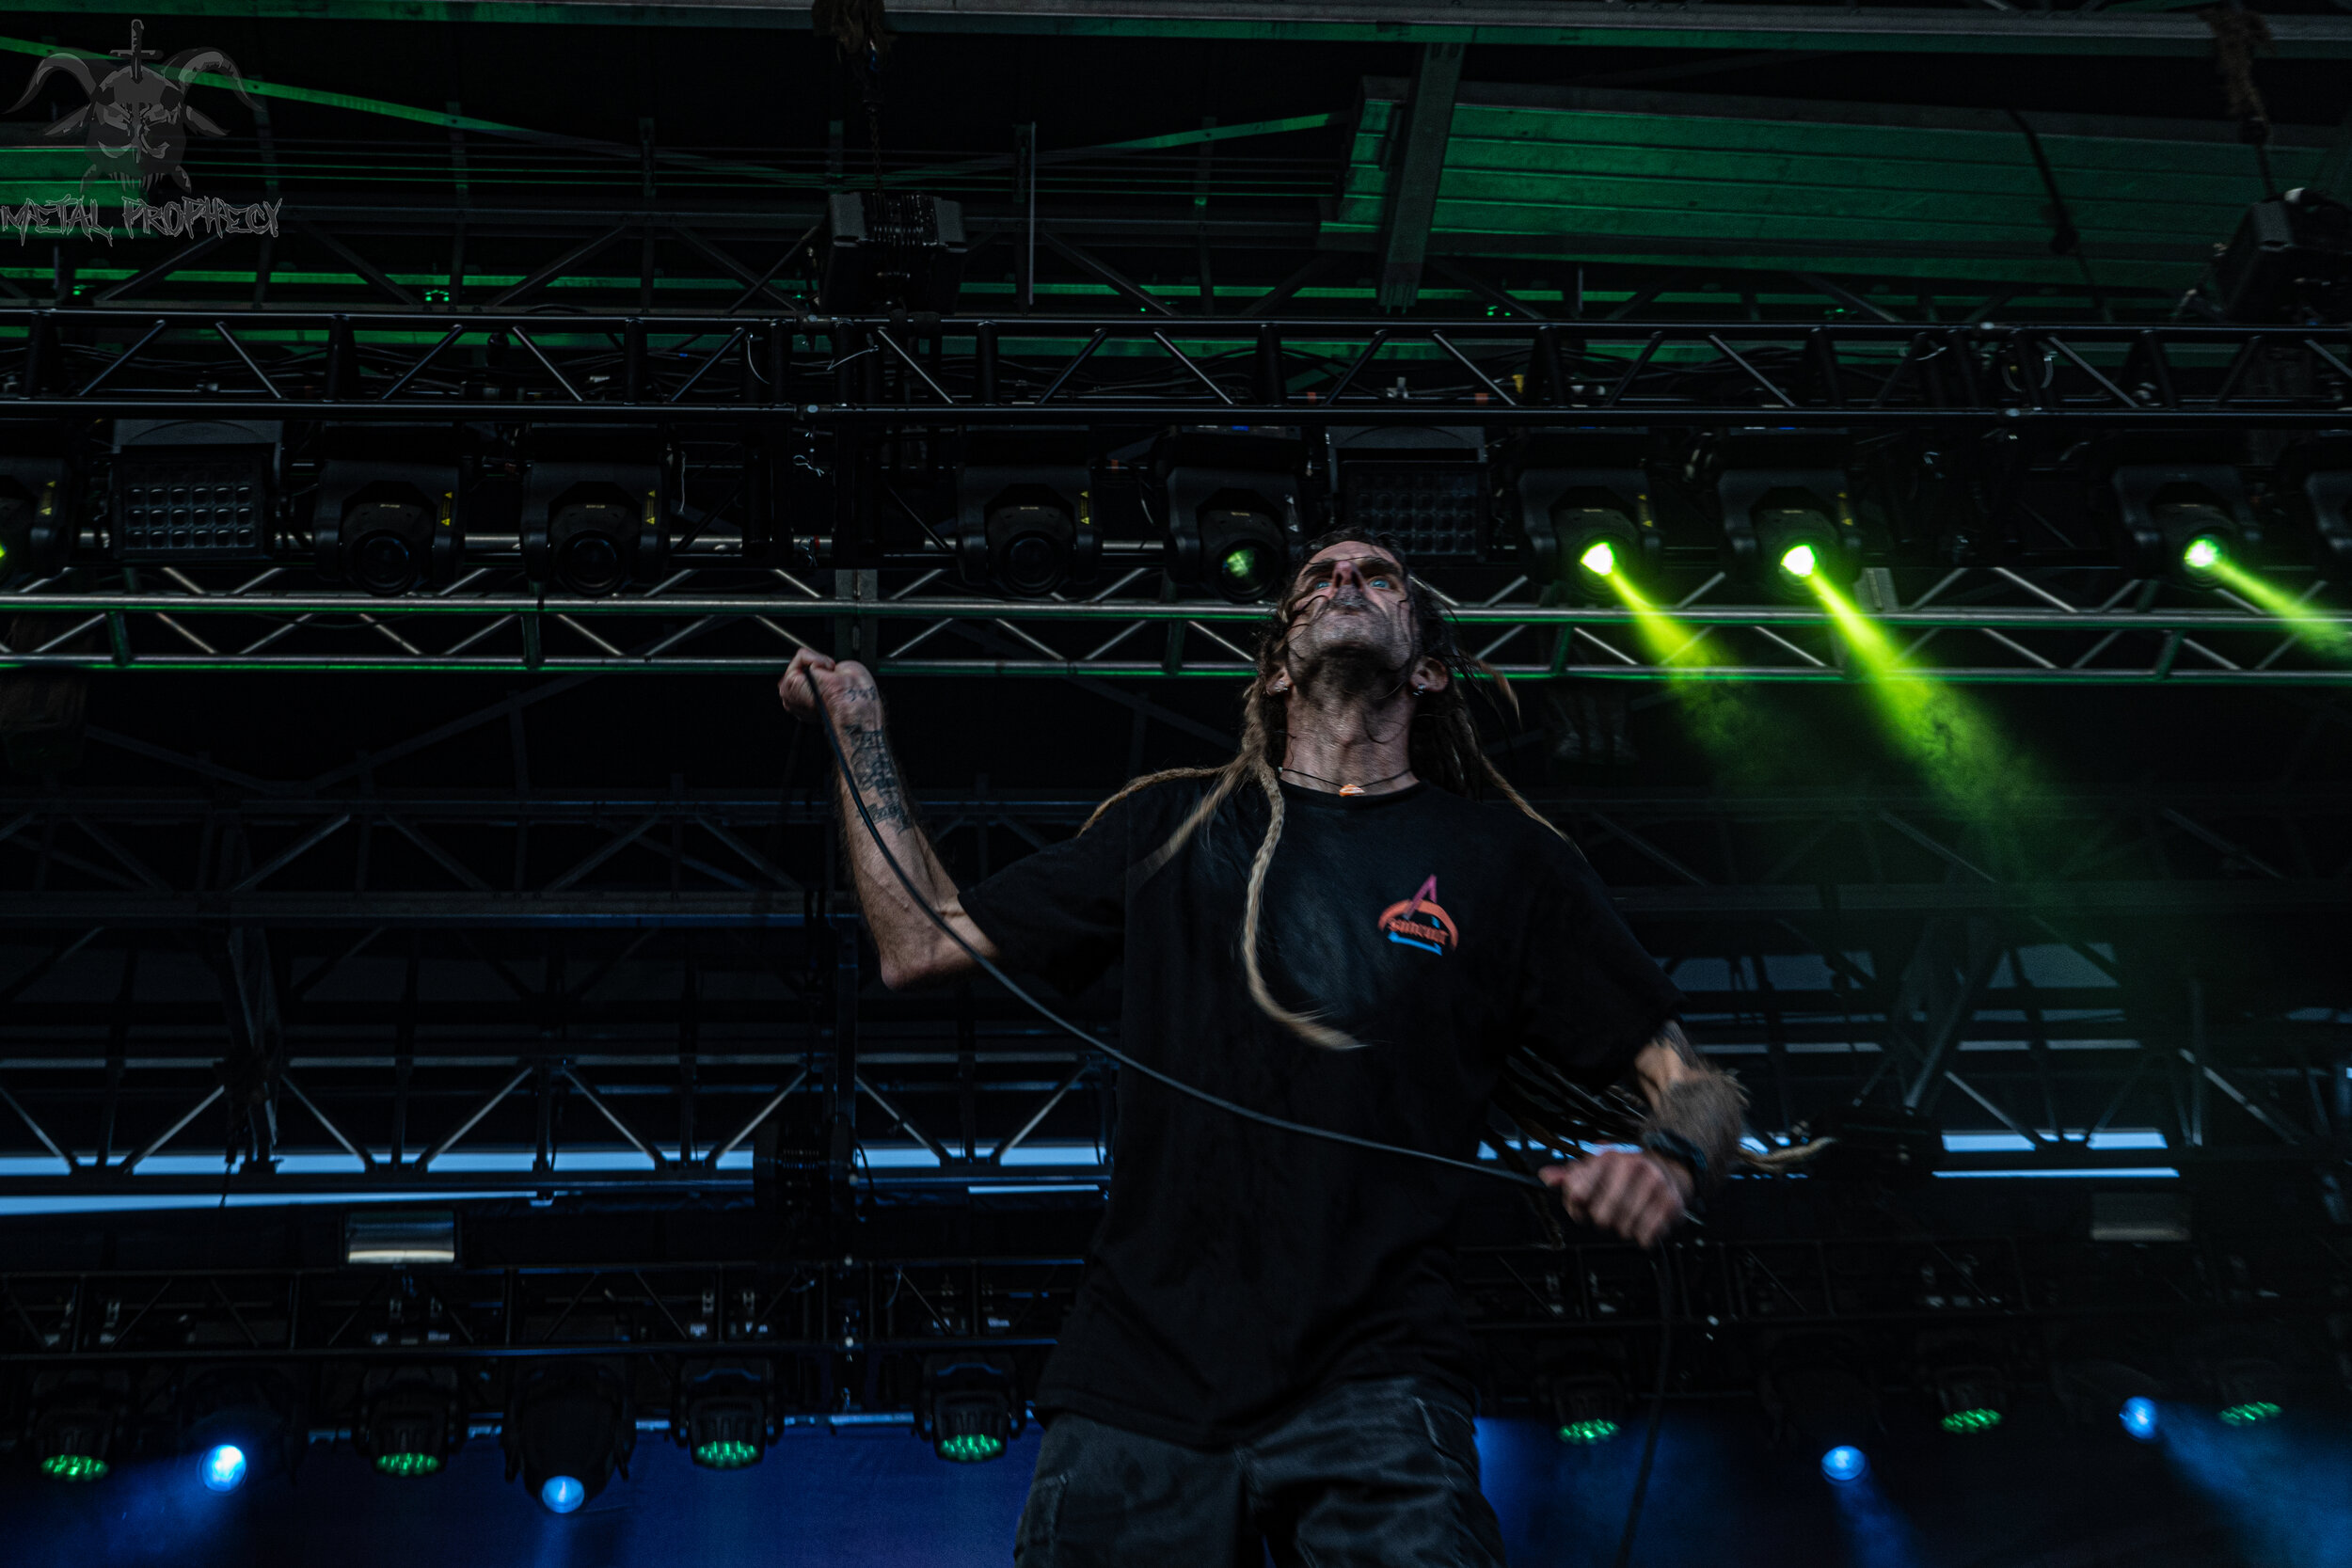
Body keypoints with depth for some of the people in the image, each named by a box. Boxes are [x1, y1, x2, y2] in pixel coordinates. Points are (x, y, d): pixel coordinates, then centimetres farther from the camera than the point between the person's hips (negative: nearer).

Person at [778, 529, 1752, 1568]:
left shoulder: (1506, 860, 11)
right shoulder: (1171, 823, 16)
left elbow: (1690, 1081, 10)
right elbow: (920, 946, 20)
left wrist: (1667, 1164, -13)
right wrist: (860, 732, 20)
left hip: (1370, 1391, -2)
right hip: (1136, 1380, 2)